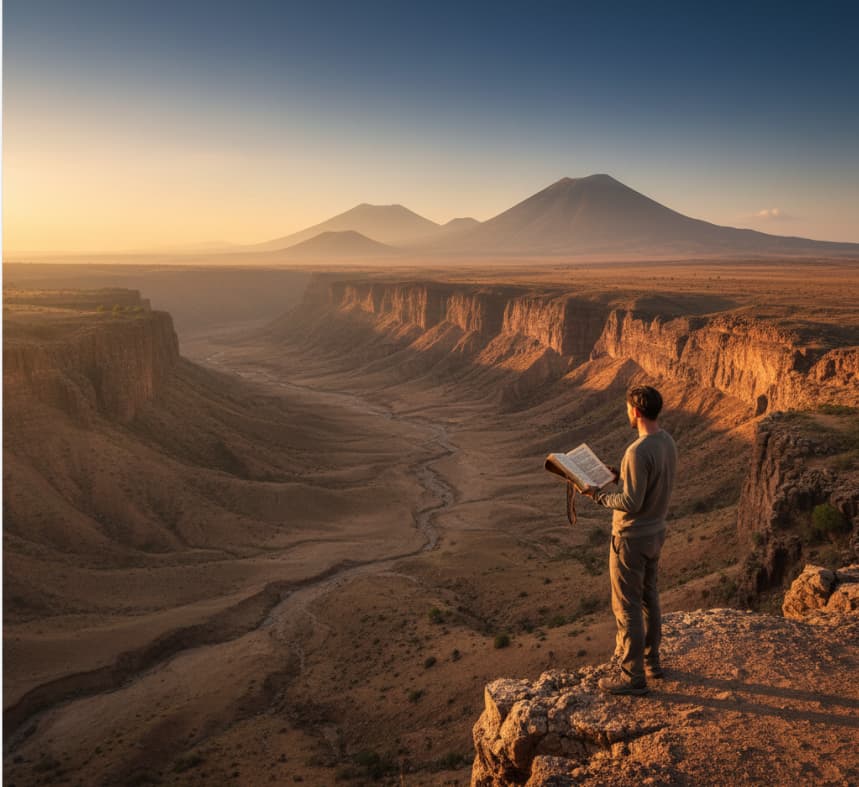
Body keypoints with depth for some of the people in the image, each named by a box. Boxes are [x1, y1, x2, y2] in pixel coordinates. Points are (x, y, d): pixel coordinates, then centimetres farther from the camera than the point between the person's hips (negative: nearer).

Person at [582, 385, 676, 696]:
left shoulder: (638, 452, -28)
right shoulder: (668, 442, 1)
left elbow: (632, 503, -27)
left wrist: (599, 496, -14)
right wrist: (620, 477, 12)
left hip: (631, 538, -9)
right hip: (656, 532, 9)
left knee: (627, 606, 3)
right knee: (648, 597, 21)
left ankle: (633, 677, 14)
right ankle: (650, 661, 36)